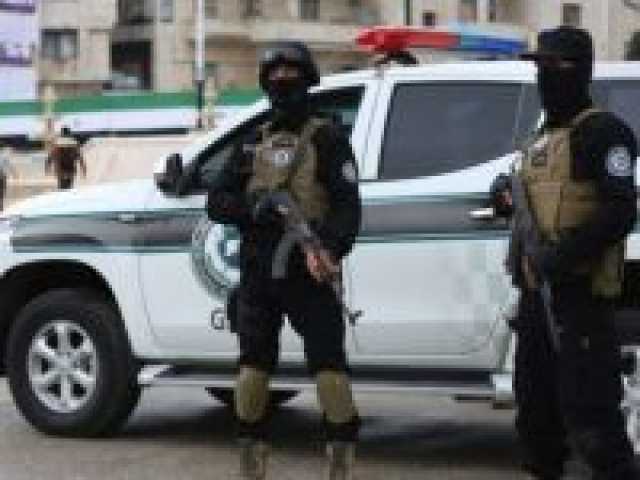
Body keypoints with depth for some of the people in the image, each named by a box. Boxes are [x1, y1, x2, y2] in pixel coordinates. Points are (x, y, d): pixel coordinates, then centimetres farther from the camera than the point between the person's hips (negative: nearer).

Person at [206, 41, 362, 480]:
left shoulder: (327, 139, 2)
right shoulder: (253, 143, 16)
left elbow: (348, 206, -9)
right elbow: (217, 202, 11)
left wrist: (330, 249, -28)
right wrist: (253, 206, -10)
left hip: (310, 274, -5)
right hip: (257, 275, 5)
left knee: (329, 366, -10)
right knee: (254, 366, 7)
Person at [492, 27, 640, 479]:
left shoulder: (603, 131, -11)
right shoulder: (544, 135, 18)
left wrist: (559, 256, -27)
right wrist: (512, 196, 11)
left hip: (580, 294, -9)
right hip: (537, 291, 10)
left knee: (588, 415, -12)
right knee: (535, 405, 18)